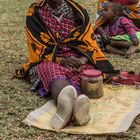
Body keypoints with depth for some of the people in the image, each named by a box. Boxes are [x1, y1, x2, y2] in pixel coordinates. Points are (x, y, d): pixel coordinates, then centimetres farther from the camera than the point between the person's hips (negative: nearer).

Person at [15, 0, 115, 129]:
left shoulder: (78, 11, 6)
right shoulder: (35, 14, 1)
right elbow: (38, 48, -3)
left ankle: (65, 101, -67)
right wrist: (61, 60, -19)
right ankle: (77, 98, -71)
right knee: (52, 70, -37)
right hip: (50, 61, -2)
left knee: (84, 70, -33)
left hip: (76, 59, 2)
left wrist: (82, 60, -18)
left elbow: (89, 42, 4)